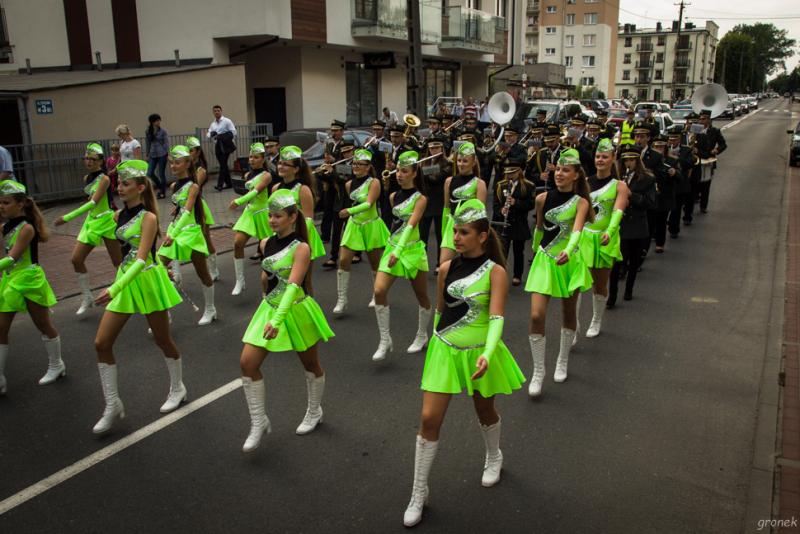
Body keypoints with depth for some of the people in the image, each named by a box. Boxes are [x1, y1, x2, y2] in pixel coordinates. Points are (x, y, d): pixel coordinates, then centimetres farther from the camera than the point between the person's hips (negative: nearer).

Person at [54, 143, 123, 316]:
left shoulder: (104, 179, -16)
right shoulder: (86, 179, 8)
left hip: (106, 221, -7)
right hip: (91, 221, 7)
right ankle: (87, 298, 10)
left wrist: (68, 217, -30)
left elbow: (93, 202, -26)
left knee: (117, 261, 3)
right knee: (76, 258, -1)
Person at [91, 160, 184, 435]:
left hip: (147, 280, -7)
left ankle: (177, 389, 33)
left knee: (162, 340, 10)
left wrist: (115, 288, -36)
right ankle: (113, 405, 11)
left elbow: (141, 259, -26)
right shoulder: (120, 215, 4)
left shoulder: (148, 217, -17)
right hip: (125, 281, 7)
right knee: (102, 343, 0)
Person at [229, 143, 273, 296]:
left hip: (262, 213, -5)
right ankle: (240, 281, -4)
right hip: (249, 212, 5)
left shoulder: (266, 175, -13)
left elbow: (256, 191, -29)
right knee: (238, 243, -10)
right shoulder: (247, 175, 7)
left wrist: (239, 201, -41)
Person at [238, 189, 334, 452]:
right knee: (247, 362, -5)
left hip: (296, 311, -5)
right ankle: (259, 423, 8)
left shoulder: (301, 248, -19)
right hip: (269, 308, 6)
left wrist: (278, 318, -39)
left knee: (311, 364, 14)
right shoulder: (265, 244, 0)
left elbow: (293, 285, -30)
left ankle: (314, 413, 39)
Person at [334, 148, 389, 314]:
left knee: (375, 262, 9)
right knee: (343, 260, -8)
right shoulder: (349, 184, 3)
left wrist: (350, 211, -37)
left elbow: (369, 203, -26)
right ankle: (342, 300, -2)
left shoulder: (374, 183, -13)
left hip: (371, 226, -4)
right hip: (353, 225, 4)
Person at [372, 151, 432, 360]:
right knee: (379, 290, -13)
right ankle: (385, 341, -4)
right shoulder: (393, 196, 6)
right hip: (391, 247, 5)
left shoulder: (420, 198, -10)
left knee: (421, 296, 10)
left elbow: (411, 225, -23)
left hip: (412, 250, -4)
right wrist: (393, 249, 16)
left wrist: (398, 252, -33)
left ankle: (422, 336, 33)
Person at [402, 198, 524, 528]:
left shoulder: (495, 272, -14)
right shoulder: (446, 268, -2)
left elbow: (496, 317, -24)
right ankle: (419, 493, 12)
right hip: (444, 351, 3)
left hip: (478, 353, -2)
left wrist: (487, 353, -39)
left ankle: (493, 457, 53)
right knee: (429, 419, -2)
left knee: (485, 411, 20)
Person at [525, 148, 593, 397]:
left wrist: (568, 251, -47)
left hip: (570, 262, -1)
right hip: (544, 261, 1)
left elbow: (577, 230, -28)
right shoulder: (542, 198, -3)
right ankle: (538, 371, 4)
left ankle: (562, 362, 36)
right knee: (537, 316, -10)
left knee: (568, 314, 14)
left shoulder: (581, 202, -9)